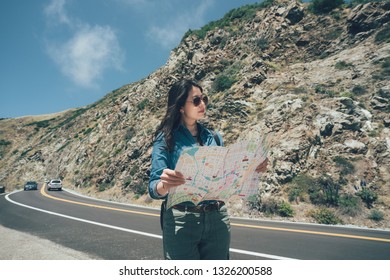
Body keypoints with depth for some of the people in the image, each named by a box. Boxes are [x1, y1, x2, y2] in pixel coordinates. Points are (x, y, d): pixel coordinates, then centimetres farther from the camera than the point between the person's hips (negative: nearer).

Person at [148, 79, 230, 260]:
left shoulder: (214, 137, 7)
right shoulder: (166, 138, -7)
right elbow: (154, 188, -13)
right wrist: (165, 185, -35)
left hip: (217, 219, 5)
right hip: (181, 221, -4)